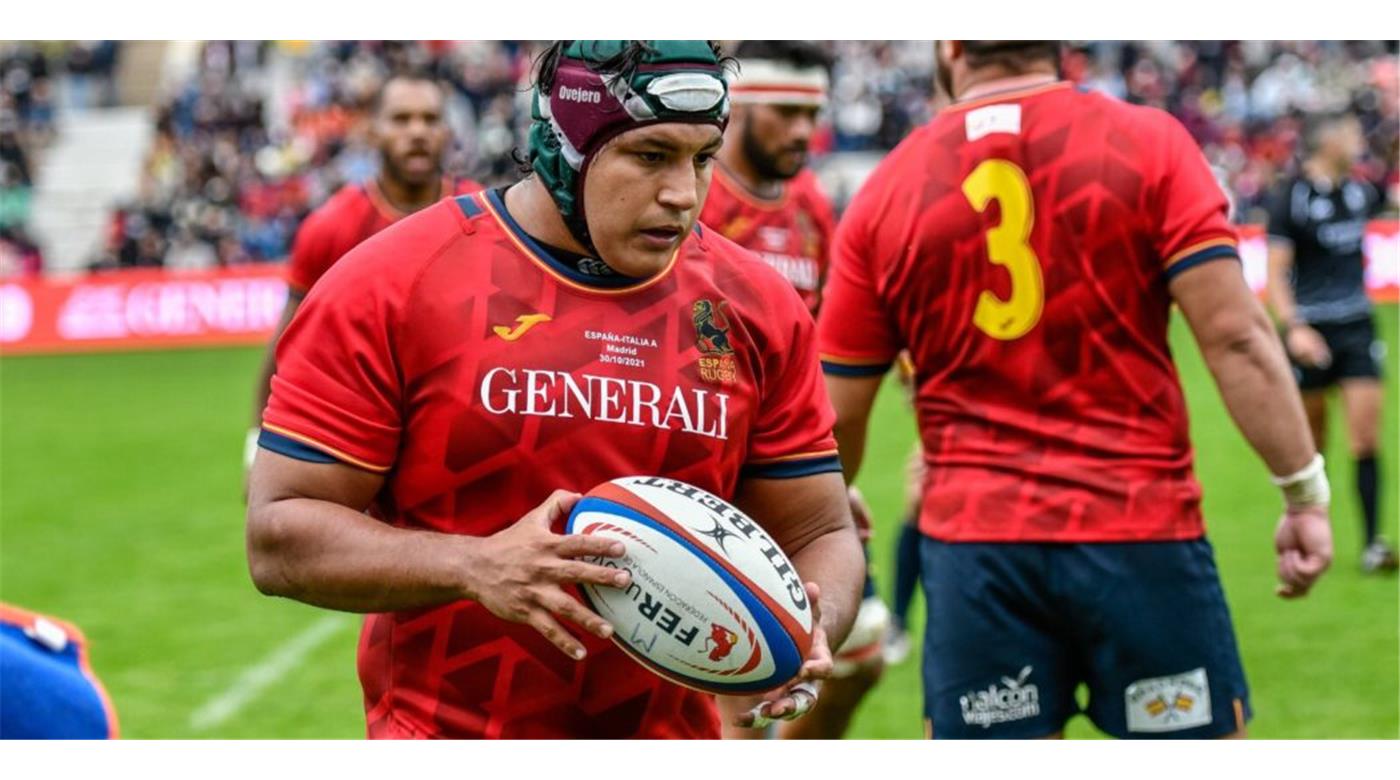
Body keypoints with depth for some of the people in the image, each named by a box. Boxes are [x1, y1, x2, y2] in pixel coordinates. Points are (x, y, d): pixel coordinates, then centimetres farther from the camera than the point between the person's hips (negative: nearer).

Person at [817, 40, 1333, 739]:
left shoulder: (886, 191, 4)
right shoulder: (1147, 143, -2)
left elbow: (837, 413, 8)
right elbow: (1235, 335, -9)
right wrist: (1306, 495, -3)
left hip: (973, 543, 2)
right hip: (1142, 532, -1)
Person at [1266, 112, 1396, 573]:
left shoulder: (1359, 191, 7)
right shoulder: (1292, 196, -8)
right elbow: (1276, 273, -9)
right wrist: (1293, 327, -22)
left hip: (1356, 327, 4)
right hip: (1311, 331, -4)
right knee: (1311, 445, 6)